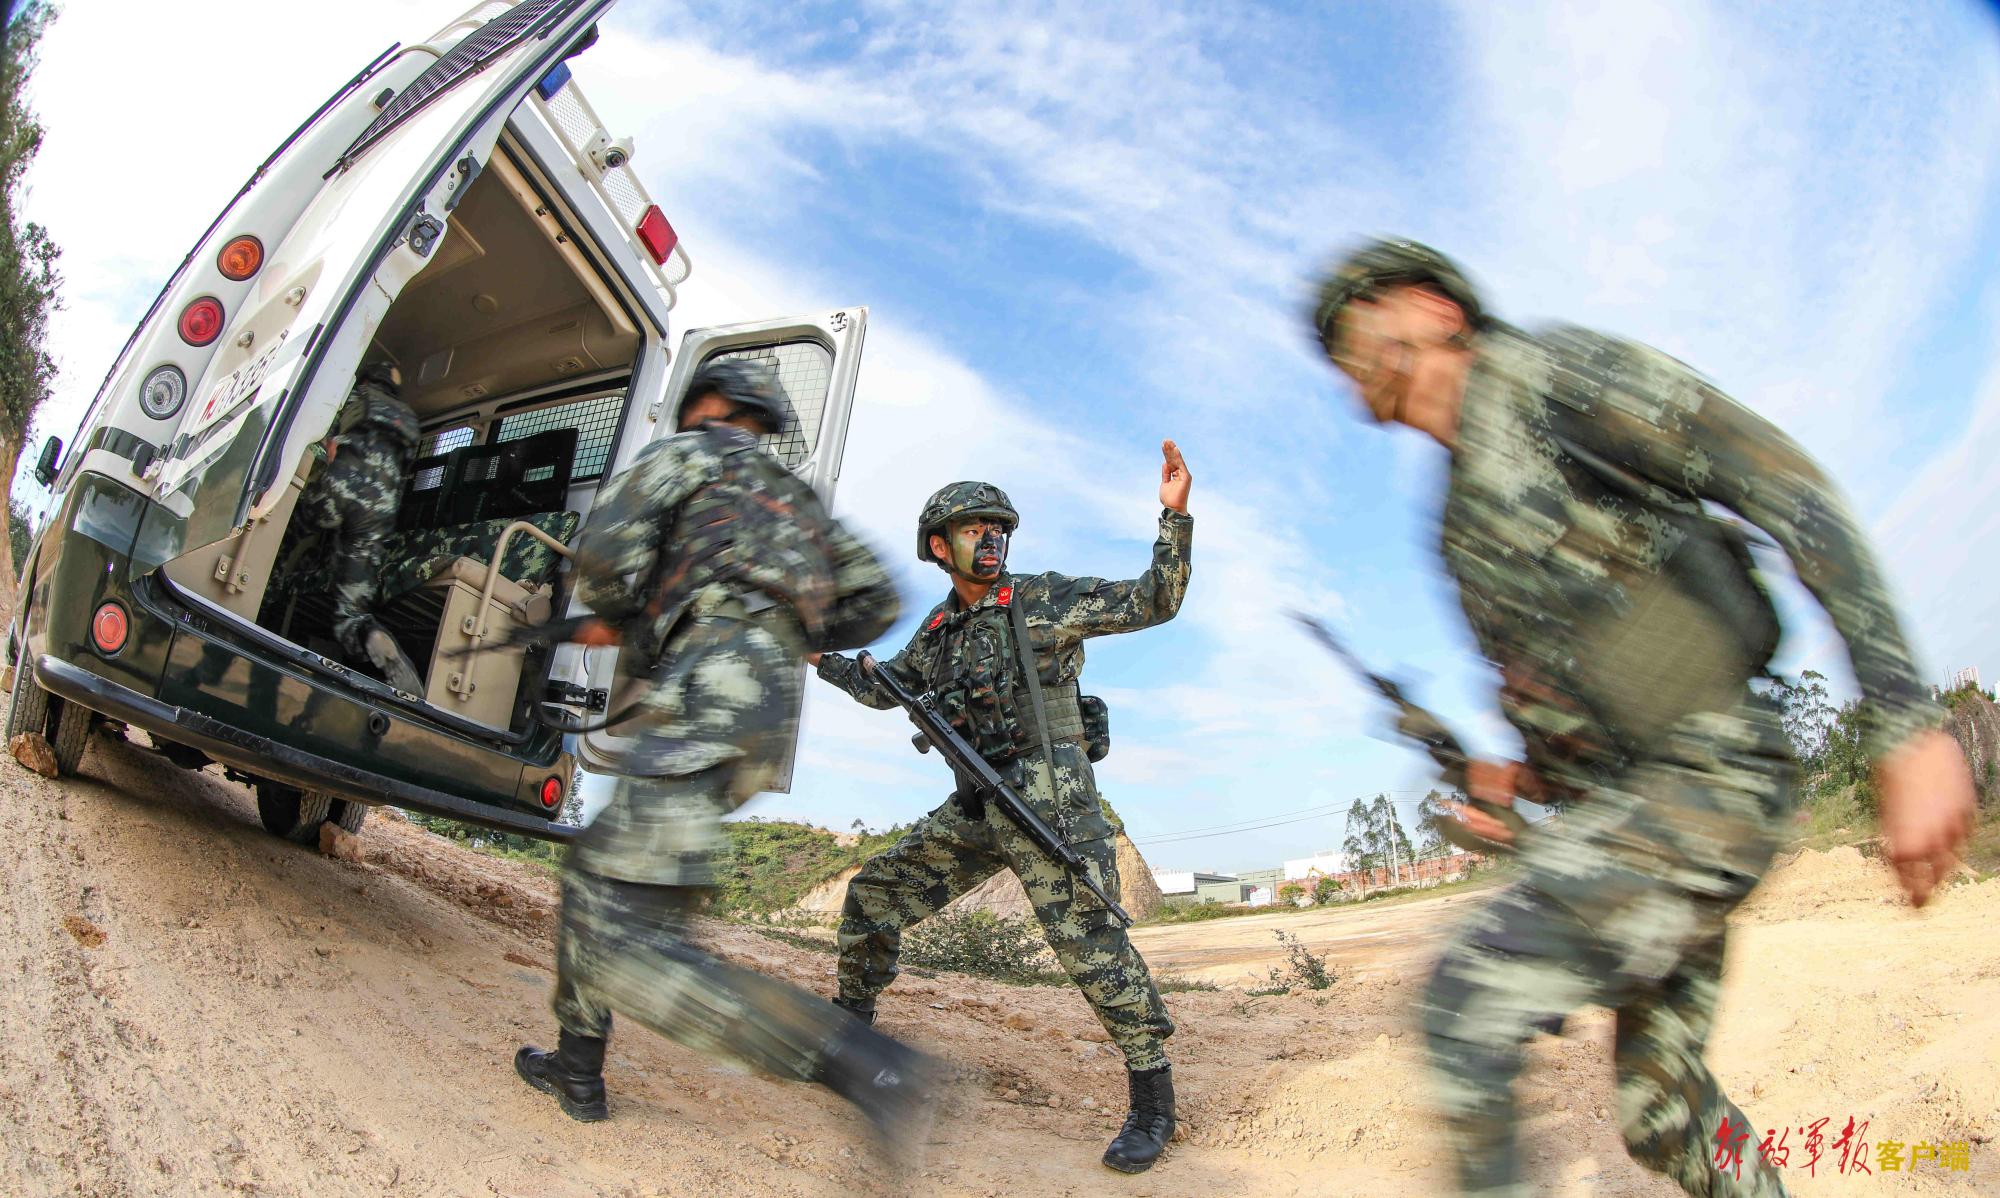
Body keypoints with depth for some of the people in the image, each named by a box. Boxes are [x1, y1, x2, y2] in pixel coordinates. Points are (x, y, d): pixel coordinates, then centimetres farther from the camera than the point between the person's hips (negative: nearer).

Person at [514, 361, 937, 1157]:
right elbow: (876, 603, 25)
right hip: (768, 707, 9)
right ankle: (577, 1069, 32)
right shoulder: (796, 498, 31)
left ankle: (863, 1063, -22)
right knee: (592, 868, 25)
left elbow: (605, 551, -5)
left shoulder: (689, 453, 11)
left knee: (623, 948, -14)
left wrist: (610, 620, 16)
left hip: (708, 699, -9)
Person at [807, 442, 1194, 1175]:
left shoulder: (1043, 600, -5)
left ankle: (1152, 1098, 2)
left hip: (1049, 802, -6)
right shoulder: (938, 631, 12)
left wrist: (1174, 517, -24)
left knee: (1086, 936, -13)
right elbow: (885, 689, 28)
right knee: (873, 895, 9)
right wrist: (818, 656, 20)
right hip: (977, 808, 7)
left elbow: (1152, 601, -11)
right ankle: (850, 1025, 31)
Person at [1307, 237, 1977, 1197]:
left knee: (1469, 996, -16)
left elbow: (1786, 484, -15)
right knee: (1663, 1108, 15)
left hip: (1702, 774, -9)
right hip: (1620, 804, 9)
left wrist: (1907, 724, -22)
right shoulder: (1460, 521, 18)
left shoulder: (1538, 374, -7)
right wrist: (1513, 777, 5)